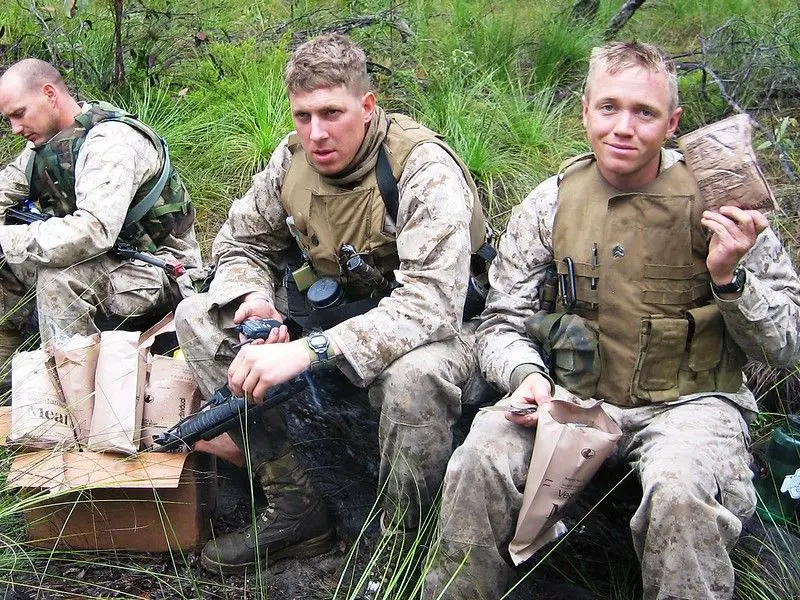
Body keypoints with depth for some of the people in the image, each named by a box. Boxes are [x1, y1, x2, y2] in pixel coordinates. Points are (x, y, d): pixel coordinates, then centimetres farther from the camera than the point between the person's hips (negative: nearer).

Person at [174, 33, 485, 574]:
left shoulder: (423, 168, -25)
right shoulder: (294, 157, -6)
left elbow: (432, 302, -37)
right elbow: (239, 241, 9)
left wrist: (307, 351, -45)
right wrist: (252, 296, -17)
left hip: (427, 326, -6)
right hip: (329, 312, 7)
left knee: (416, 376, -42)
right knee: (197, 317, -6)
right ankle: (296, 509, -7)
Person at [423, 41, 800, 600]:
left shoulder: (716, 200, -3)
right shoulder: (551, 204, 3)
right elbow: (503, 323, 8)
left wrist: (729, 277, -18)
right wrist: (526, 374, -14)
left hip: (688, 401, -2)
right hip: (573, 398, 2)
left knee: (681, 491, -35)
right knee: (482, 456, -25)